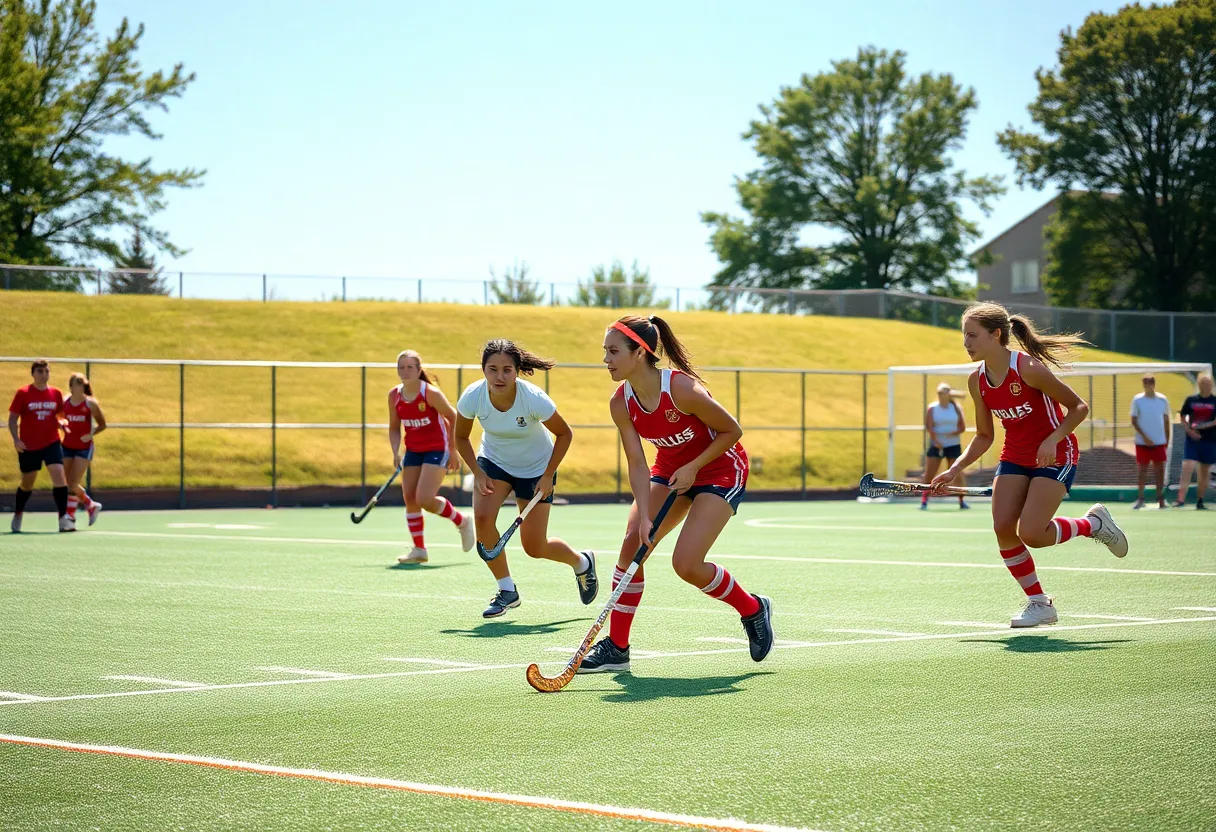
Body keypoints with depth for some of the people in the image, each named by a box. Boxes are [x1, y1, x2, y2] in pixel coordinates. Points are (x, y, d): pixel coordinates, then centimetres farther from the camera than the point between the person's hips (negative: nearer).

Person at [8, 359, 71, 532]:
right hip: (28, 446, -1)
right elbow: (13, 418, -3)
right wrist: (16, 439, -15)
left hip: (51, 443, 1)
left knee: (59, 475, -18)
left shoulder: (56, 393, 3)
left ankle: (63, 518, -17)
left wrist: (62, 423, -4)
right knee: (27, 483, 11)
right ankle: (18, 515, 37)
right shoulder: (23, 393, -5)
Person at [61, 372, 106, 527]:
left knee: (73, 483, -12)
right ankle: (92, 506, 29)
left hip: (84, 447, -5)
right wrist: (62, 424, -9)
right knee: (71, 484, 8)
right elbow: (59, 419, 15)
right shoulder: (65, 402, 3)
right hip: (67, 446, 5)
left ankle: (70, 515, -6)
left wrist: (91, 434, -16)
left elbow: (102, 424, 0)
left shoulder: (90, 403, -7)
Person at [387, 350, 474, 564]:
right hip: (413, 451, 6)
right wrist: (396, 452, -6)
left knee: (425, 499, -16)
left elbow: (454, 419, -8)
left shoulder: (431, 393, -17)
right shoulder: (394, 395, 0)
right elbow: (394, 428, 10)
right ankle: (419, 549, 11)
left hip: (437, 450, -6)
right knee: (409, 498, 0)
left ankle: (462, 521, 10)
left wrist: (453, 452, -7)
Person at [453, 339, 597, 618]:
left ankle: (582, 562, 34)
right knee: (482, 517, -24)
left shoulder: (534, 399, -32)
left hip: (536, 468, -3)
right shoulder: (472, 397, -25)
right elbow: (461, 437, -4)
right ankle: (507, 590, -5)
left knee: (534, 548, 0)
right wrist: (477, 473, -13)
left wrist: (548, 476, -17)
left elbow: (564, 434, -15)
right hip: (493, 461, 3)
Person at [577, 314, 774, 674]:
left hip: (721, 468, -6)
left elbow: (732, 431, -17)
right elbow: (637, 465, -12)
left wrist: (693, 467, -21)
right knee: (632, 542, -11)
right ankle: (616, 647, -1)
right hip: (669, 469, 6)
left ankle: (753, 609, 12)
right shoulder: (621, 404, -12)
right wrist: (644, 518, -23)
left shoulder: (681, 390, -30)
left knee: (686, 564, -16)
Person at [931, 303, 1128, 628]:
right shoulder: (977, 381, -2)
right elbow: (984, 436, 9)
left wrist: (1052, 440, -27)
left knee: (1030, 534, -18)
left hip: (1055, 455, -7)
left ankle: (1093, 523, 11)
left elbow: (1079, 407, -14)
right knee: (1003, 529, -10)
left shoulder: (1029, 369, -22)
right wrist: (954, 470, -4)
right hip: (1015, 457, 7)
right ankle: (1040, 604, 8)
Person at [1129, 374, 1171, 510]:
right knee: (1142, 469, 0)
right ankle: (1140, 498, 4)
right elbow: (1134, 421, -3)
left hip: (1159, 442, 2)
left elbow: (1166, 421, 10)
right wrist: (1144, 437, -13)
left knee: (1159, 469, 2)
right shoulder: (1137, 400, -3)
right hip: (1142, 442, -2)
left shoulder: (1163, 400, 3)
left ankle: (1160, 499, 8)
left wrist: (1167, 440, 6)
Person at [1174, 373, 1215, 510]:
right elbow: (1182, 417, 10)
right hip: (1192, 440, 0)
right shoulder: (1191, 400, 5)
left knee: (1205, 473, 6)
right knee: (1187, 467, -14)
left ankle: (1199, 501, 14)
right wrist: (1190, 430, -6)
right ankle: (1181, 499, -18)